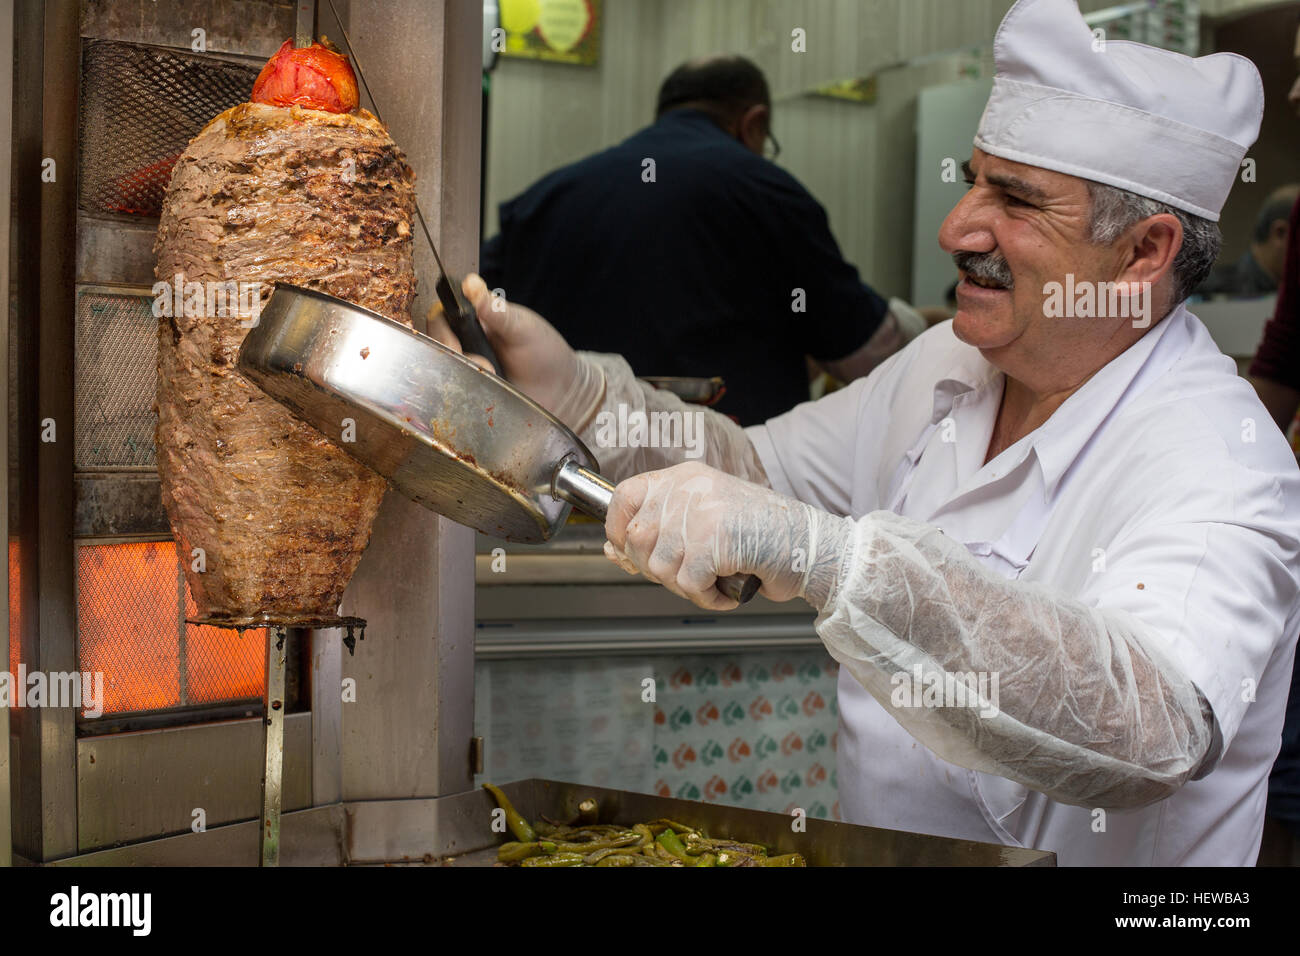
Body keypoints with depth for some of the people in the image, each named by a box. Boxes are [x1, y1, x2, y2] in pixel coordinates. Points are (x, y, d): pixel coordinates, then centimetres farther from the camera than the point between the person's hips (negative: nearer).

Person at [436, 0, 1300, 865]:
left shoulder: (1221, 466, -23)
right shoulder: (954, 360, 2)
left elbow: (1157, 725, -41)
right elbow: (759, 476, 12)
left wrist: (826, 559, -49)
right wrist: (572, 389, -4)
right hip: (865, 841, 6)